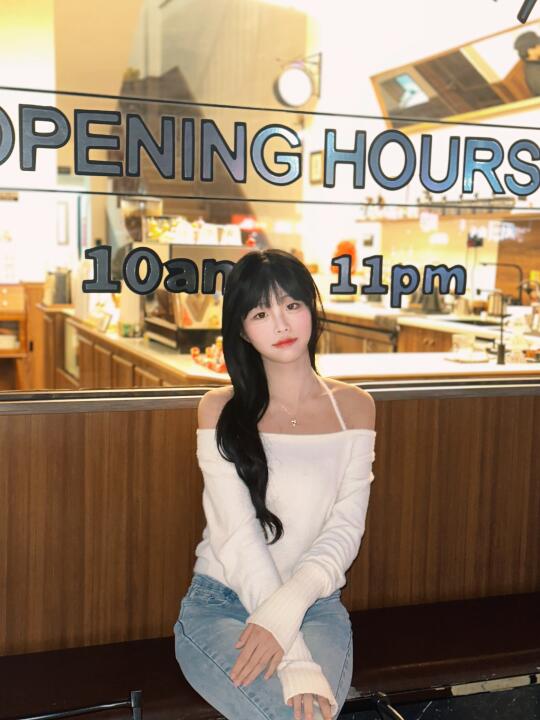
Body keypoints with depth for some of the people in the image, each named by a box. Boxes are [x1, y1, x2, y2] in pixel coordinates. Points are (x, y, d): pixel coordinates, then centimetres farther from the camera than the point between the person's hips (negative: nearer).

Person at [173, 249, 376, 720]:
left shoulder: (354, 406, 3)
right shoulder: (221, 409, -4)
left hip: (316, 605, 2)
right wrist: (294, 657, -23)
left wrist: (287, 606, -23)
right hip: (222, 601, -2)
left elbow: (346, 529, -4)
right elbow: (238, 535, -13)